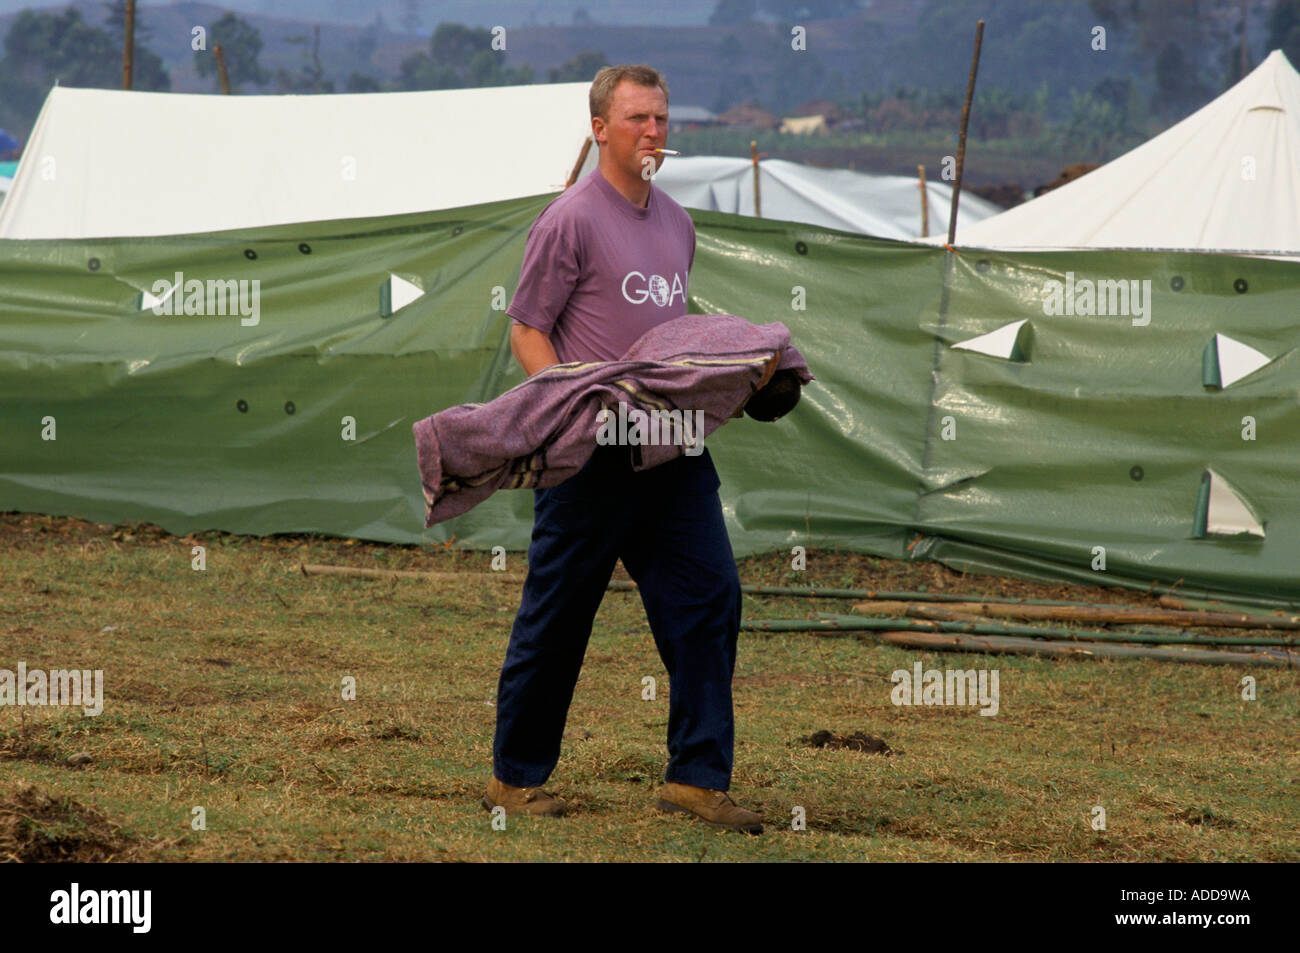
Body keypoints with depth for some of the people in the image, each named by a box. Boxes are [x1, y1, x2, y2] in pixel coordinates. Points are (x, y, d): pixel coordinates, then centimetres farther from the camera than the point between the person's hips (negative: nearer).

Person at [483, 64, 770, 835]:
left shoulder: (677, 223, 15)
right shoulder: (571, 221, -7)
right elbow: (528, 330, -7)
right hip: (591, 455, -7)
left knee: (709, 597, -2)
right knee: (557, 617, 2)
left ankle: (697, 777, 1)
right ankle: (516, 777, 15)